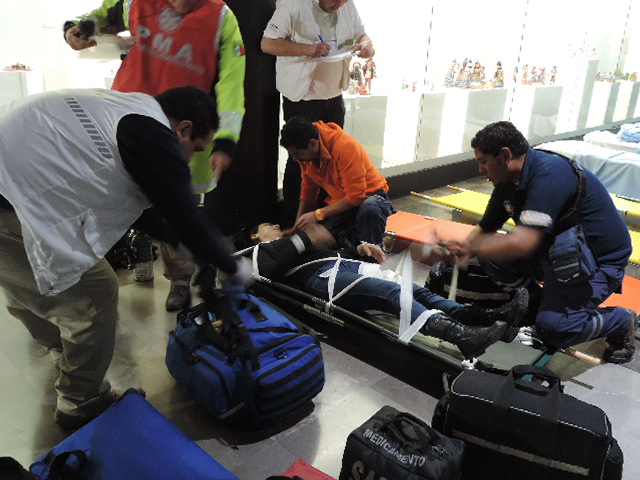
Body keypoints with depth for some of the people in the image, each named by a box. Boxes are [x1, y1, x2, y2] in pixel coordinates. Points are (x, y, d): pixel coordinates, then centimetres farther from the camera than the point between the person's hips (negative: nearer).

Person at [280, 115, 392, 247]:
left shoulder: (345, 146, -29)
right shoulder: (305, 154, -7)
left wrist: (318, 214, -30)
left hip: (369, 194, -5)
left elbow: (355, 196, -30)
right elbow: (308, 191, 6)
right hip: (337, 200, 6)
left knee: (369, 209, -41)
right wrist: (297, 226, -3)